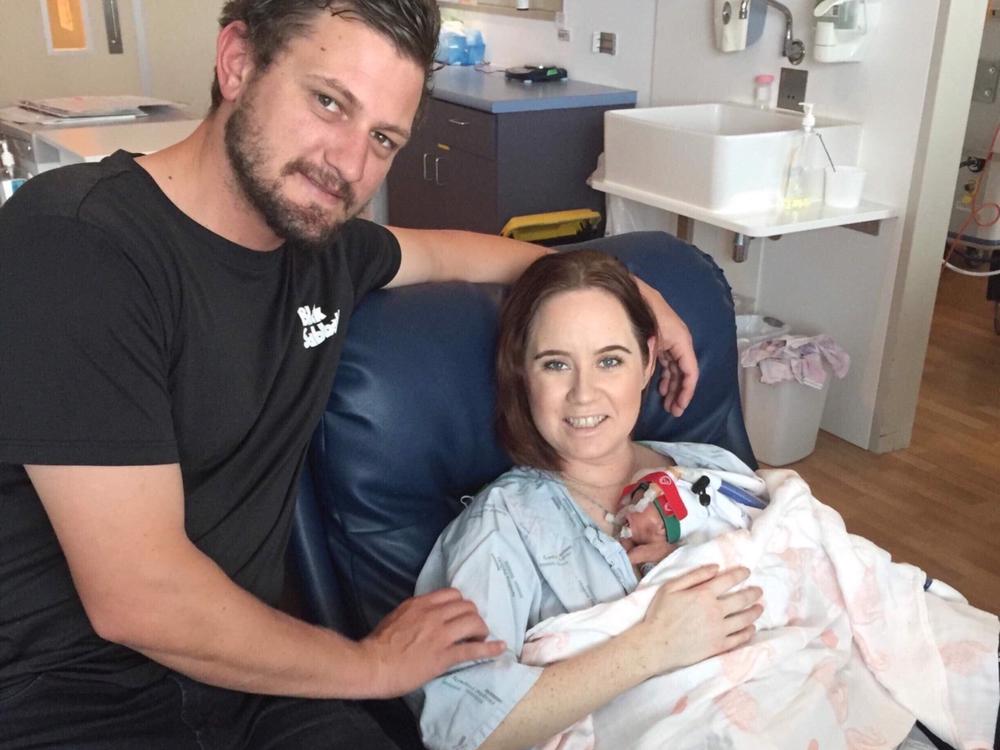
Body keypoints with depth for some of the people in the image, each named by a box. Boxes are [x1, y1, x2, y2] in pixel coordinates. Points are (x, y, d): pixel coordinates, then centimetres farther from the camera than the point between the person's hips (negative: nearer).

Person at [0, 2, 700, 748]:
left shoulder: (320, 245, 0)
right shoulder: (72, 241, -20)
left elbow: (451, 252, 23)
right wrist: (372, 666, -11)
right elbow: (139, 596, -24)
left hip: (244, 675, 6)